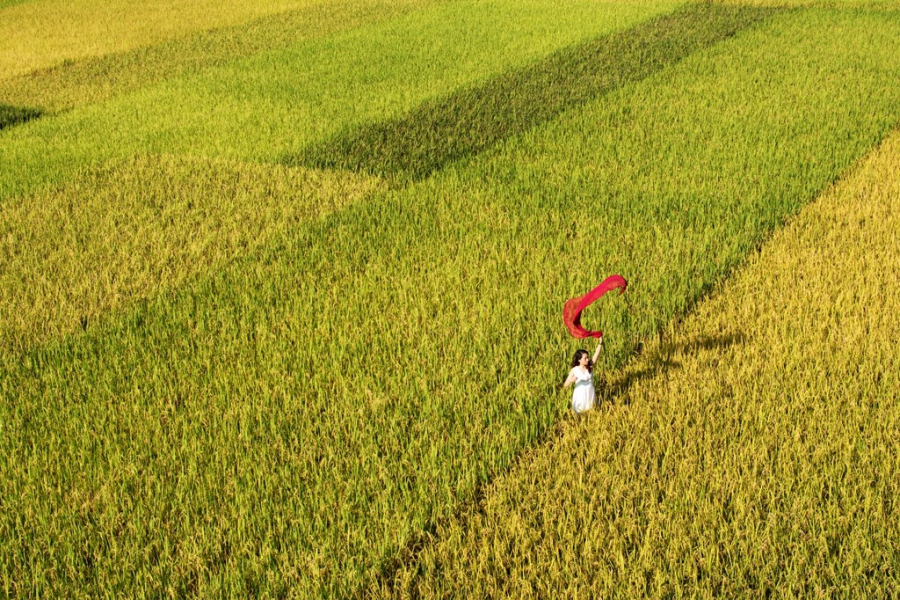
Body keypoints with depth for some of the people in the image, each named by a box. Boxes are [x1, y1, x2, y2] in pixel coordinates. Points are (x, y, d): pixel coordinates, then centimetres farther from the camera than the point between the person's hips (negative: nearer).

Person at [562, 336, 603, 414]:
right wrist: (571, 380, -28)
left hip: (590, 395, 2)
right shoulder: (574, 370, -7)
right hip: (580, 396, -2)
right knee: (579, 414, 3)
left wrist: (600, 343, -26)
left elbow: (596, 354, -14)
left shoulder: (590, 367, -1)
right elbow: (565, 385, -6)